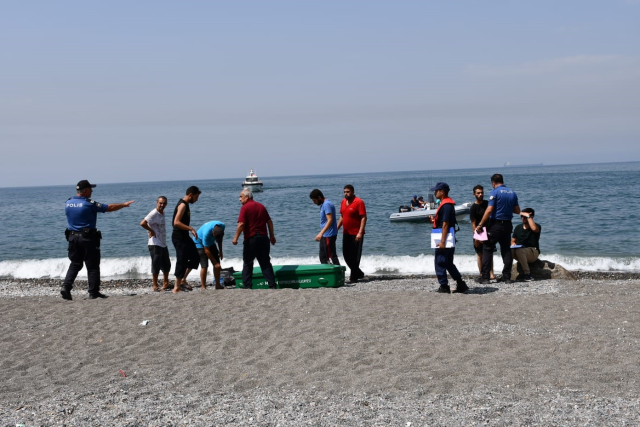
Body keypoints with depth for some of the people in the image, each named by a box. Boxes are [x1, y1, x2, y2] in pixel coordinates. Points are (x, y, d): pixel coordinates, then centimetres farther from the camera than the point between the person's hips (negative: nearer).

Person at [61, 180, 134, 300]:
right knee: (93, 266, 3)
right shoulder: (89, 204, -14)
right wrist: (124, 204, 7)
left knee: (75, 264, 15)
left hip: (72, 237, 6)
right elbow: (110, 208, -7)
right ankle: (93, 292, 5)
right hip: (88, 238, -6)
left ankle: (66, 287, 1)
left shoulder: (68, 203, 5)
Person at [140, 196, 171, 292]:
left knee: (166, 265, 15)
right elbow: (142, 223, -27)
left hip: (163, 244, 9)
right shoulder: (154, 214, -16)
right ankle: (155, 286, 4)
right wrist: (151, 231, -16)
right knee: (156, 265, -4)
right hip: (155, 244, -9)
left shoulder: (162, 213, 11)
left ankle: (165, 284, 27)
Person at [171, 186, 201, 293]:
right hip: (179, 237, -10)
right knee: (182, 262, -6)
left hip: (184, 237, 10)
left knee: (195, 257, 15)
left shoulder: (185, 204, 14)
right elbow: (176, 222, -27)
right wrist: (191, 229, -27)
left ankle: (182, 280, 21)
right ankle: (177, 288, 1)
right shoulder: (183, 205, -17)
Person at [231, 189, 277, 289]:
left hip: (251, 239, -5)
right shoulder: (261, 206, 11)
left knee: (247, 263, 6)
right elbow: (269, 222, 13)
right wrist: (272, 236, 19)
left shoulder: (245, 207, -8)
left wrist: (235, 238, -10)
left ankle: (247, 286, 3)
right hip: (263, 238, 5)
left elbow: (241, 224, -16)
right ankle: (272, 285, 2)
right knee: (266, 263, 8)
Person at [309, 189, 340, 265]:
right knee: (323, 257, 14)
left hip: (329, 235, -11)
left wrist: (321, 233, -30)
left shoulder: (327, 204, -17)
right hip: (325, 235, 11)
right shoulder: (323, 204, 14)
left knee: (332, 255, -7)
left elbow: (330, 220, -25)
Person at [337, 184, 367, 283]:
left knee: (355, 256, -3)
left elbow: (363, 218, -16)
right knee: (346, 255, 11)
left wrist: (360, 232, -23)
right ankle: (358, 273, 25)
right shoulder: (343, 201, 11)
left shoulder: (359, 202, -12)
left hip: (356, 234, -8)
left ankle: (354, 277, 5)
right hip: (346, 233, 8)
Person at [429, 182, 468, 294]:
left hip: (445, 239, -10)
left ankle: (444, 286, 2)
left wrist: (442, 241, -23)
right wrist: (435, 220, 11)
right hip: (447, 241, 10)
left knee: (440, 262, -3)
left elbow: (445, 224, -22)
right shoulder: (446, 204, 15)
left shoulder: (446, 205, -18)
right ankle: (461, 284, 15)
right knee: (448, 263, 14)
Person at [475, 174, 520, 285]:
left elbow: (489, 210, -17)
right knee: (506, 250, 12)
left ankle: (485, 277, -3)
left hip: (495, 224, -6)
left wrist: (480, 225, -13)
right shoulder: (512, 193, 8)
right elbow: (517, 210, 13)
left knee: (487, 250, 1)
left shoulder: (495, 192, -10)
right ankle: (507, 277, 11)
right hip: (507, 225, 6)